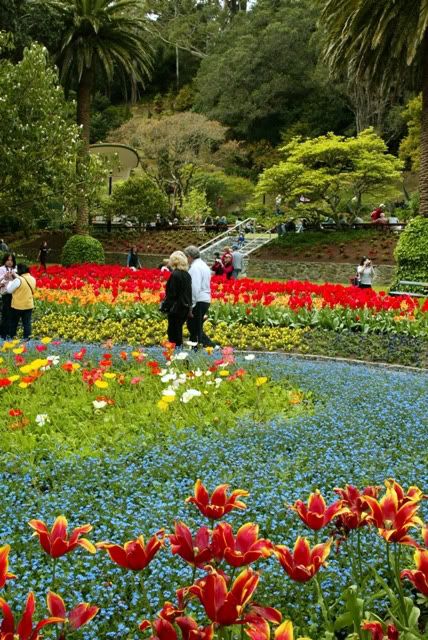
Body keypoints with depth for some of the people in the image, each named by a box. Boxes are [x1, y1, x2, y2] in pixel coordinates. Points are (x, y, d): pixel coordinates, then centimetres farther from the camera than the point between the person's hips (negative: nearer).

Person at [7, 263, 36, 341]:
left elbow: (9, 290, -11)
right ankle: (27, 338, 7)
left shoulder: (18, 280, -20)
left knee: (13, 323, 11)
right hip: (29, 305, 5)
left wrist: (11, 281, 3)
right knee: (27, 323, 8)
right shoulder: (32, 279, 2)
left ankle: (12, 338, 18)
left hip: (17, 306, -5)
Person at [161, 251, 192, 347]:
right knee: (178, 332, 17)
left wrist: (165, 306, -10)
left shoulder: (175, 275, -16)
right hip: (185, 307, 8)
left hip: (176, 308, -8)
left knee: (173, 332, 1)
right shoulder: (187, 275, 7)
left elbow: (171, 293, -17)